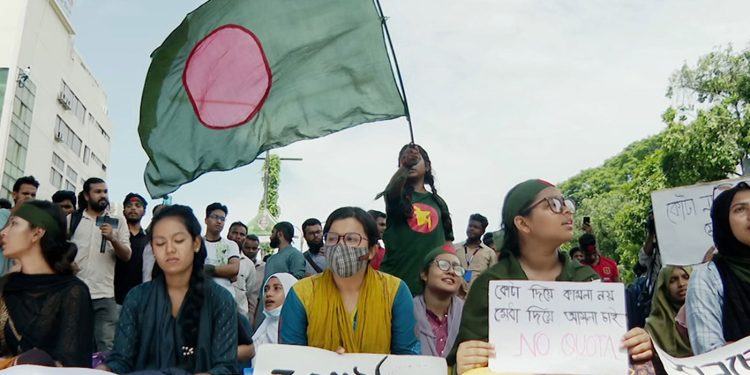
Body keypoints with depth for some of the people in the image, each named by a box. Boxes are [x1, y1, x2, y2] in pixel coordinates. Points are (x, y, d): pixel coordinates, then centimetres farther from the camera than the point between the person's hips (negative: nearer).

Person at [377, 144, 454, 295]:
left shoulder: (438, 202, 16)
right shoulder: (398, 196, 6)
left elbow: (447, 242, 16)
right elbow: (391, 191, -20)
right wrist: (404, 166, -37)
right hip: (397, 277, -3)